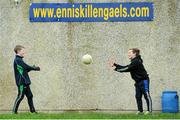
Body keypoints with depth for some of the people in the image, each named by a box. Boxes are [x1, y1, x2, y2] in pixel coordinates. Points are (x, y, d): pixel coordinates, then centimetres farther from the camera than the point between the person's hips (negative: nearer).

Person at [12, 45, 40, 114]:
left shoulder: (19, 60, 18)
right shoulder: (17, 60, -14)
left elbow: (25, 69, 18)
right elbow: (26, 67, -17)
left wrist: (32, 68, 2)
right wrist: (36, 68, -4)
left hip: (25, 82, 10)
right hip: (21, 82, -10)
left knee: (29, 95, 9)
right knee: (20, 96, -7)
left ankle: (32, 110, 13)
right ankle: (14, 111, 0)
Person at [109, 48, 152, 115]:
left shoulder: (136, 62, -18)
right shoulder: (134, 62, 15)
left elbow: (127, 69, -21)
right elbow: (125, 67, 13)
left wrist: (116, 69, -17)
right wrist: (115, 65, 8)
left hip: (144, 80, -10)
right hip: (138, 82, 10)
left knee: (146, 96, -5)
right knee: (138, 96, 7)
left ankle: (149, 110, -3)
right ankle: (140, 110, 9)